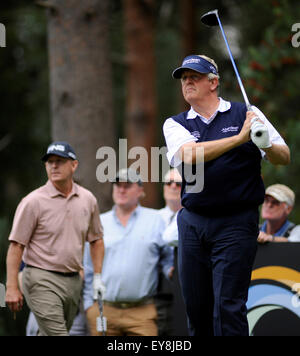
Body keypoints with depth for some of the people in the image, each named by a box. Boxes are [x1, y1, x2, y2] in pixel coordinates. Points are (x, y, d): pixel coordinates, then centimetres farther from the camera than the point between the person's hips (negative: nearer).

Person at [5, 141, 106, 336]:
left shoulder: (88, 199, 9)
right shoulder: (33, 201, -7)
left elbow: (96, 240, 20)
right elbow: (16, 245, -8)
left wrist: (98, 276, 13)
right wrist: (12, 287, -13)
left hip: (74, 282, 5)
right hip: (42, 281, -5)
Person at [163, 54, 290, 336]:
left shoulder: (246, 114, 5)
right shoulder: (175, 124, 9)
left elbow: (284, 157, 4)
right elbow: (189, 155, -12)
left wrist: (266, 144, -19)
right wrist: (240, 138, -20)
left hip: (236, 225, -3)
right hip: (192, 224, 3)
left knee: (228, 306, -10)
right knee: (196, 306, 7)